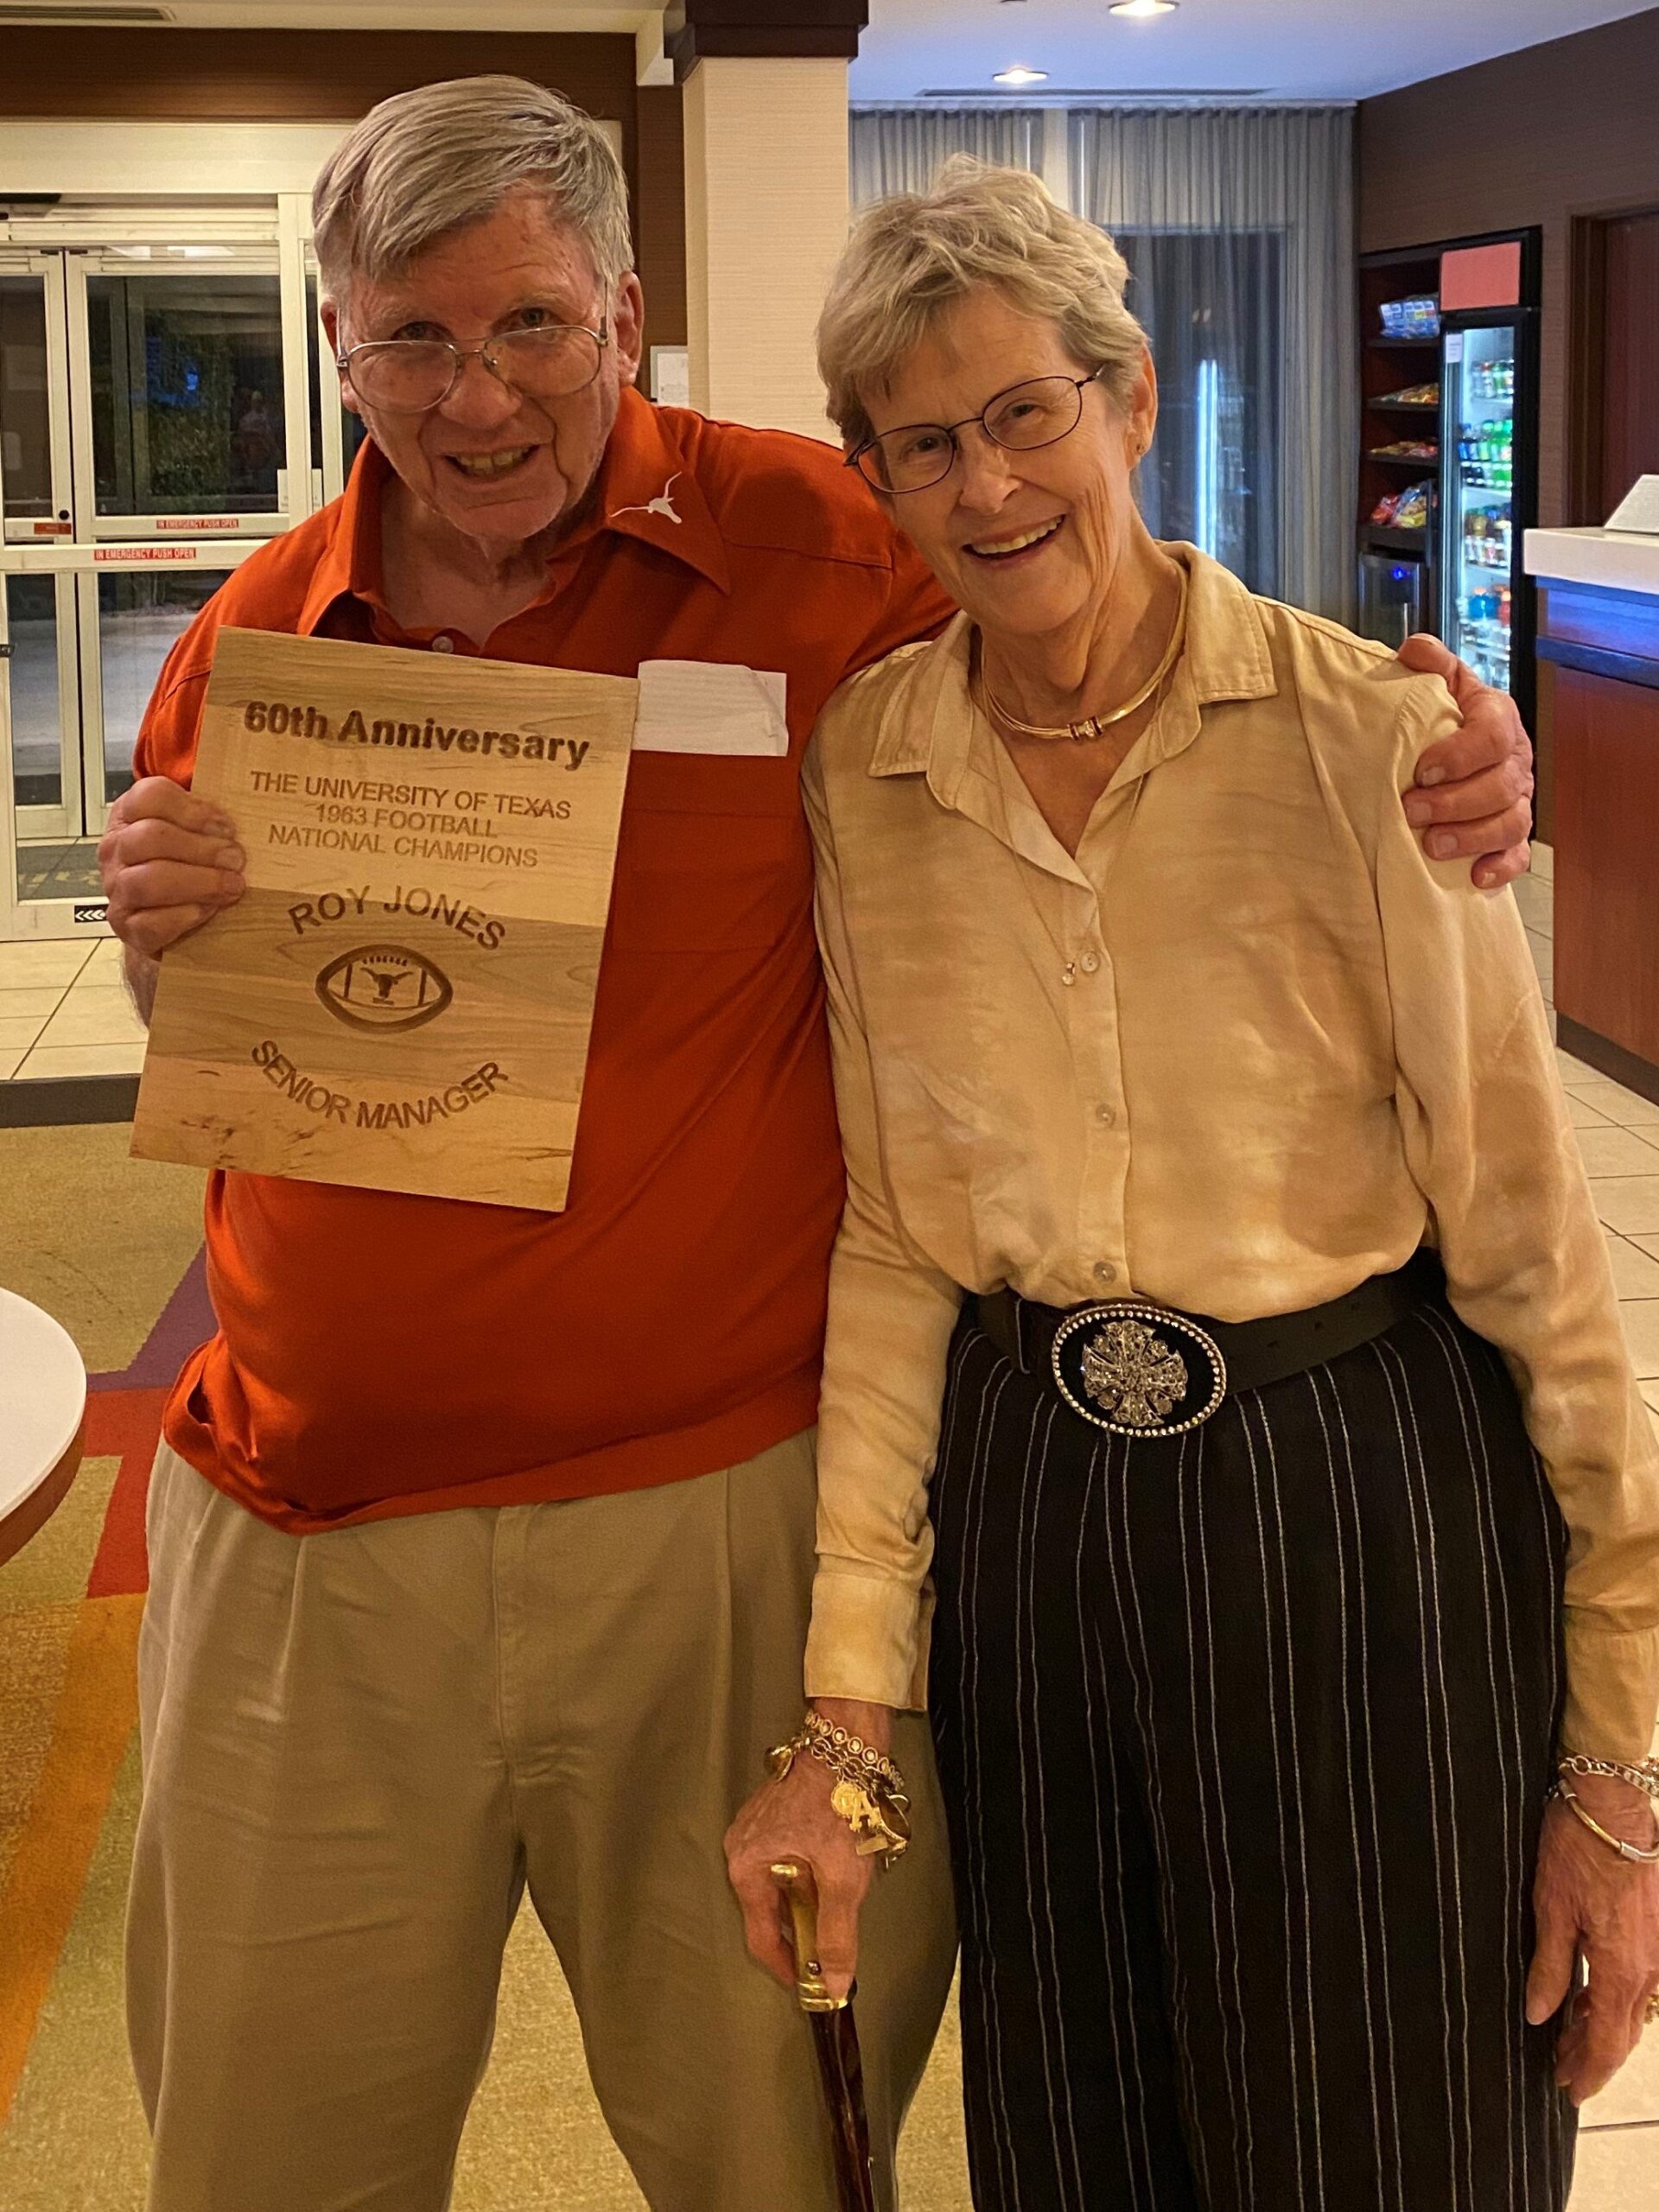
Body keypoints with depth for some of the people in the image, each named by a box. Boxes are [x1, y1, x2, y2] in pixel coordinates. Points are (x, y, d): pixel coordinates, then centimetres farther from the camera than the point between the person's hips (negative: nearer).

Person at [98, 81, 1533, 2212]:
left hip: (722, 1530, -3)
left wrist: (1434, 773, -16)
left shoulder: (819, 552, -8)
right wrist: (168, 935, -8)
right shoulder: (255, 636, 4)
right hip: (309, 1538, 3)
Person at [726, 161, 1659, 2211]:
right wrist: (846, 1709, -2)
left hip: (1364, 1504, -3)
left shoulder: (1360, 731, -13)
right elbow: (890, 1239, 1)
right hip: (1027, 1504, 4)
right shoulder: (861, 770, -1)